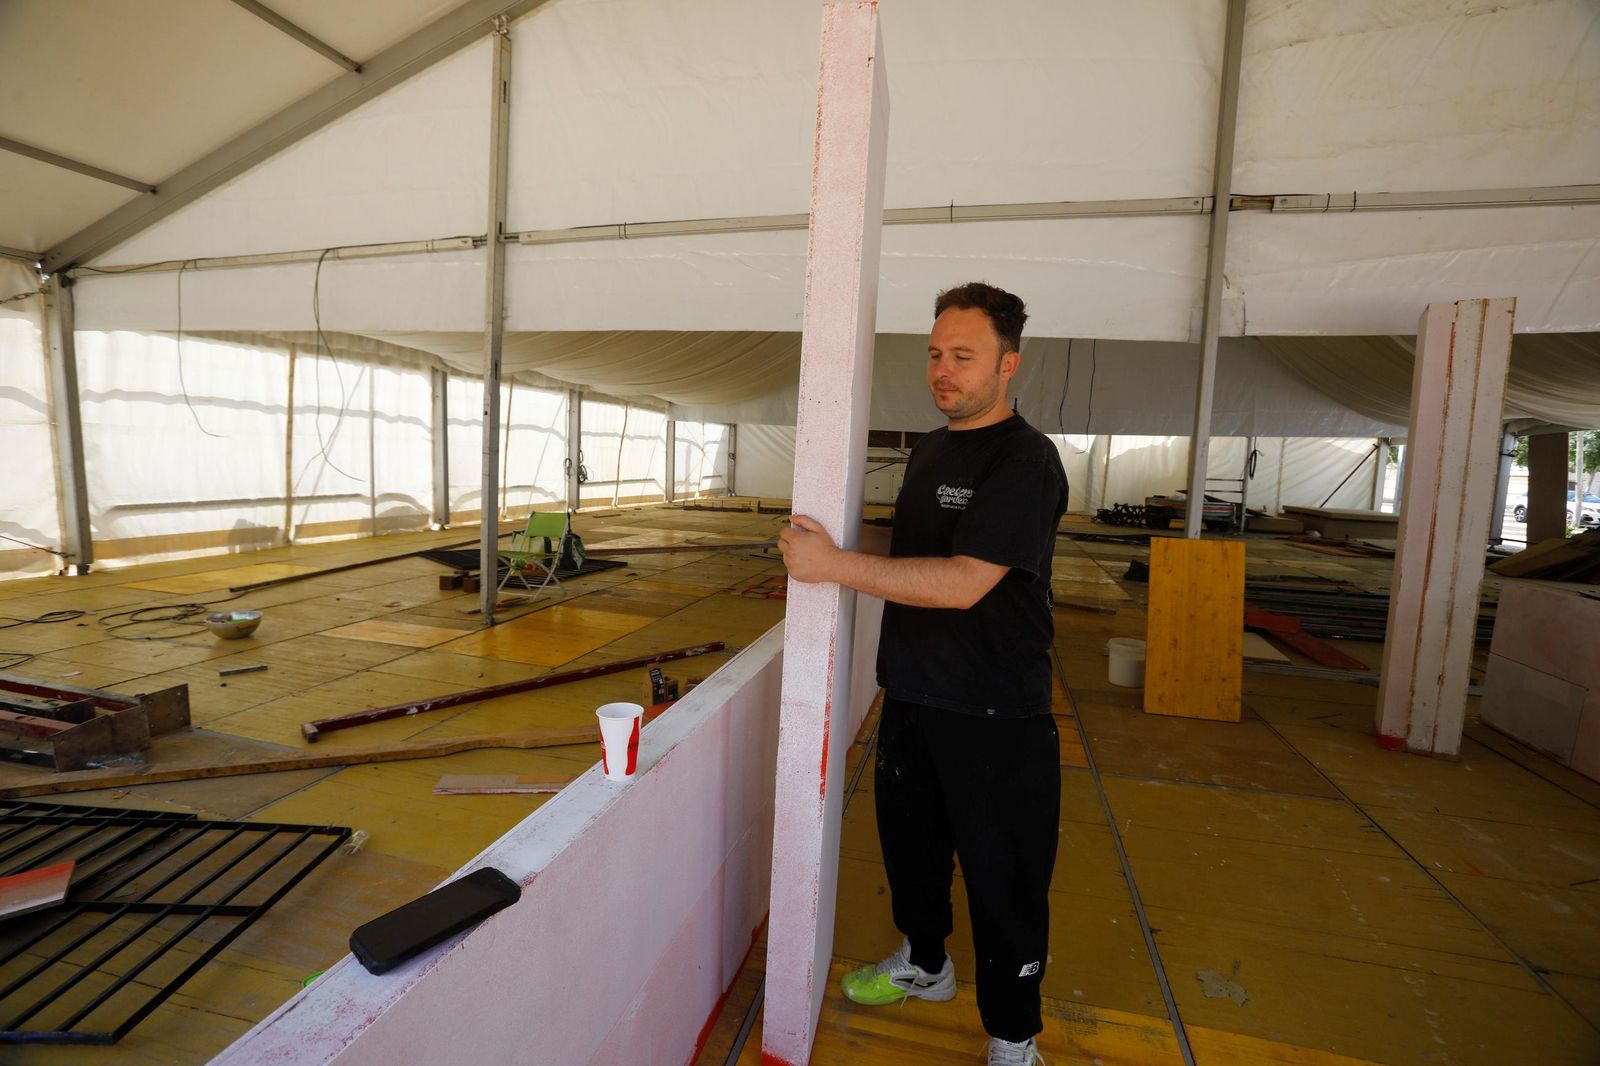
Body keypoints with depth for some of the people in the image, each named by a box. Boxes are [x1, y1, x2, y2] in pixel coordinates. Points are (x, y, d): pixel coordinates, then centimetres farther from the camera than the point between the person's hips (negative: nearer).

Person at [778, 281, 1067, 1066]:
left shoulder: (1025, 462, -18)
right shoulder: (929, 449, 8)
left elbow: (962, 584, -28)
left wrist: (835, 564, -28)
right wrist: (824, 556, 6)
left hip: (994, 715, -7)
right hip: (911, 697, 8)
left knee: (1001, 876, 8)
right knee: (910, 842, 22)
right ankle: (923, 964, 49)